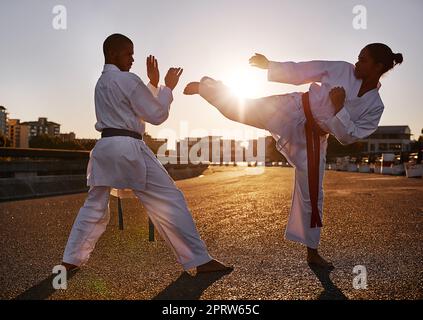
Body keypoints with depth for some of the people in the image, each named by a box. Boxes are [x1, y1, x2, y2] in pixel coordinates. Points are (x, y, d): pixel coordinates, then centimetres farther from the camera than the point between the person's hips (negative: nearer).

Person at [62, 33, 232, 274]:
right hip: (128, 148, -9)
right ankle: (199, 260, -2)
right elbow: (156, 115, -4)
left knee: (95, 206, 18)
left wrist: (154, 83, 21)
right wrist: (168, 87, 7)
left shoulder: (102, 82, 20)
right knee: (169, 201, -5)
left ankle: (71, 260, 26)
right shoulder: (128, 80, -7)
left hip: (104, 147, 9)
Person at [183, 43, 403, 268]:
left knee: (312, 196, 6)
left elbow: (348, 137, -6)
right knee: (239, 108, -19)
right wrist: (268, 65, -5)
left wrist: (339, 108, -20)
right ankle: (203, 87, 11)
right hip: (294, 111, -1)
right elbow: (299, 71, 1)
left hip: (313, 139, 1)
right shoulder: (342, 70, -2)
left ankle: (312, 252, 23)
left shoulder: (374, 107, -1)